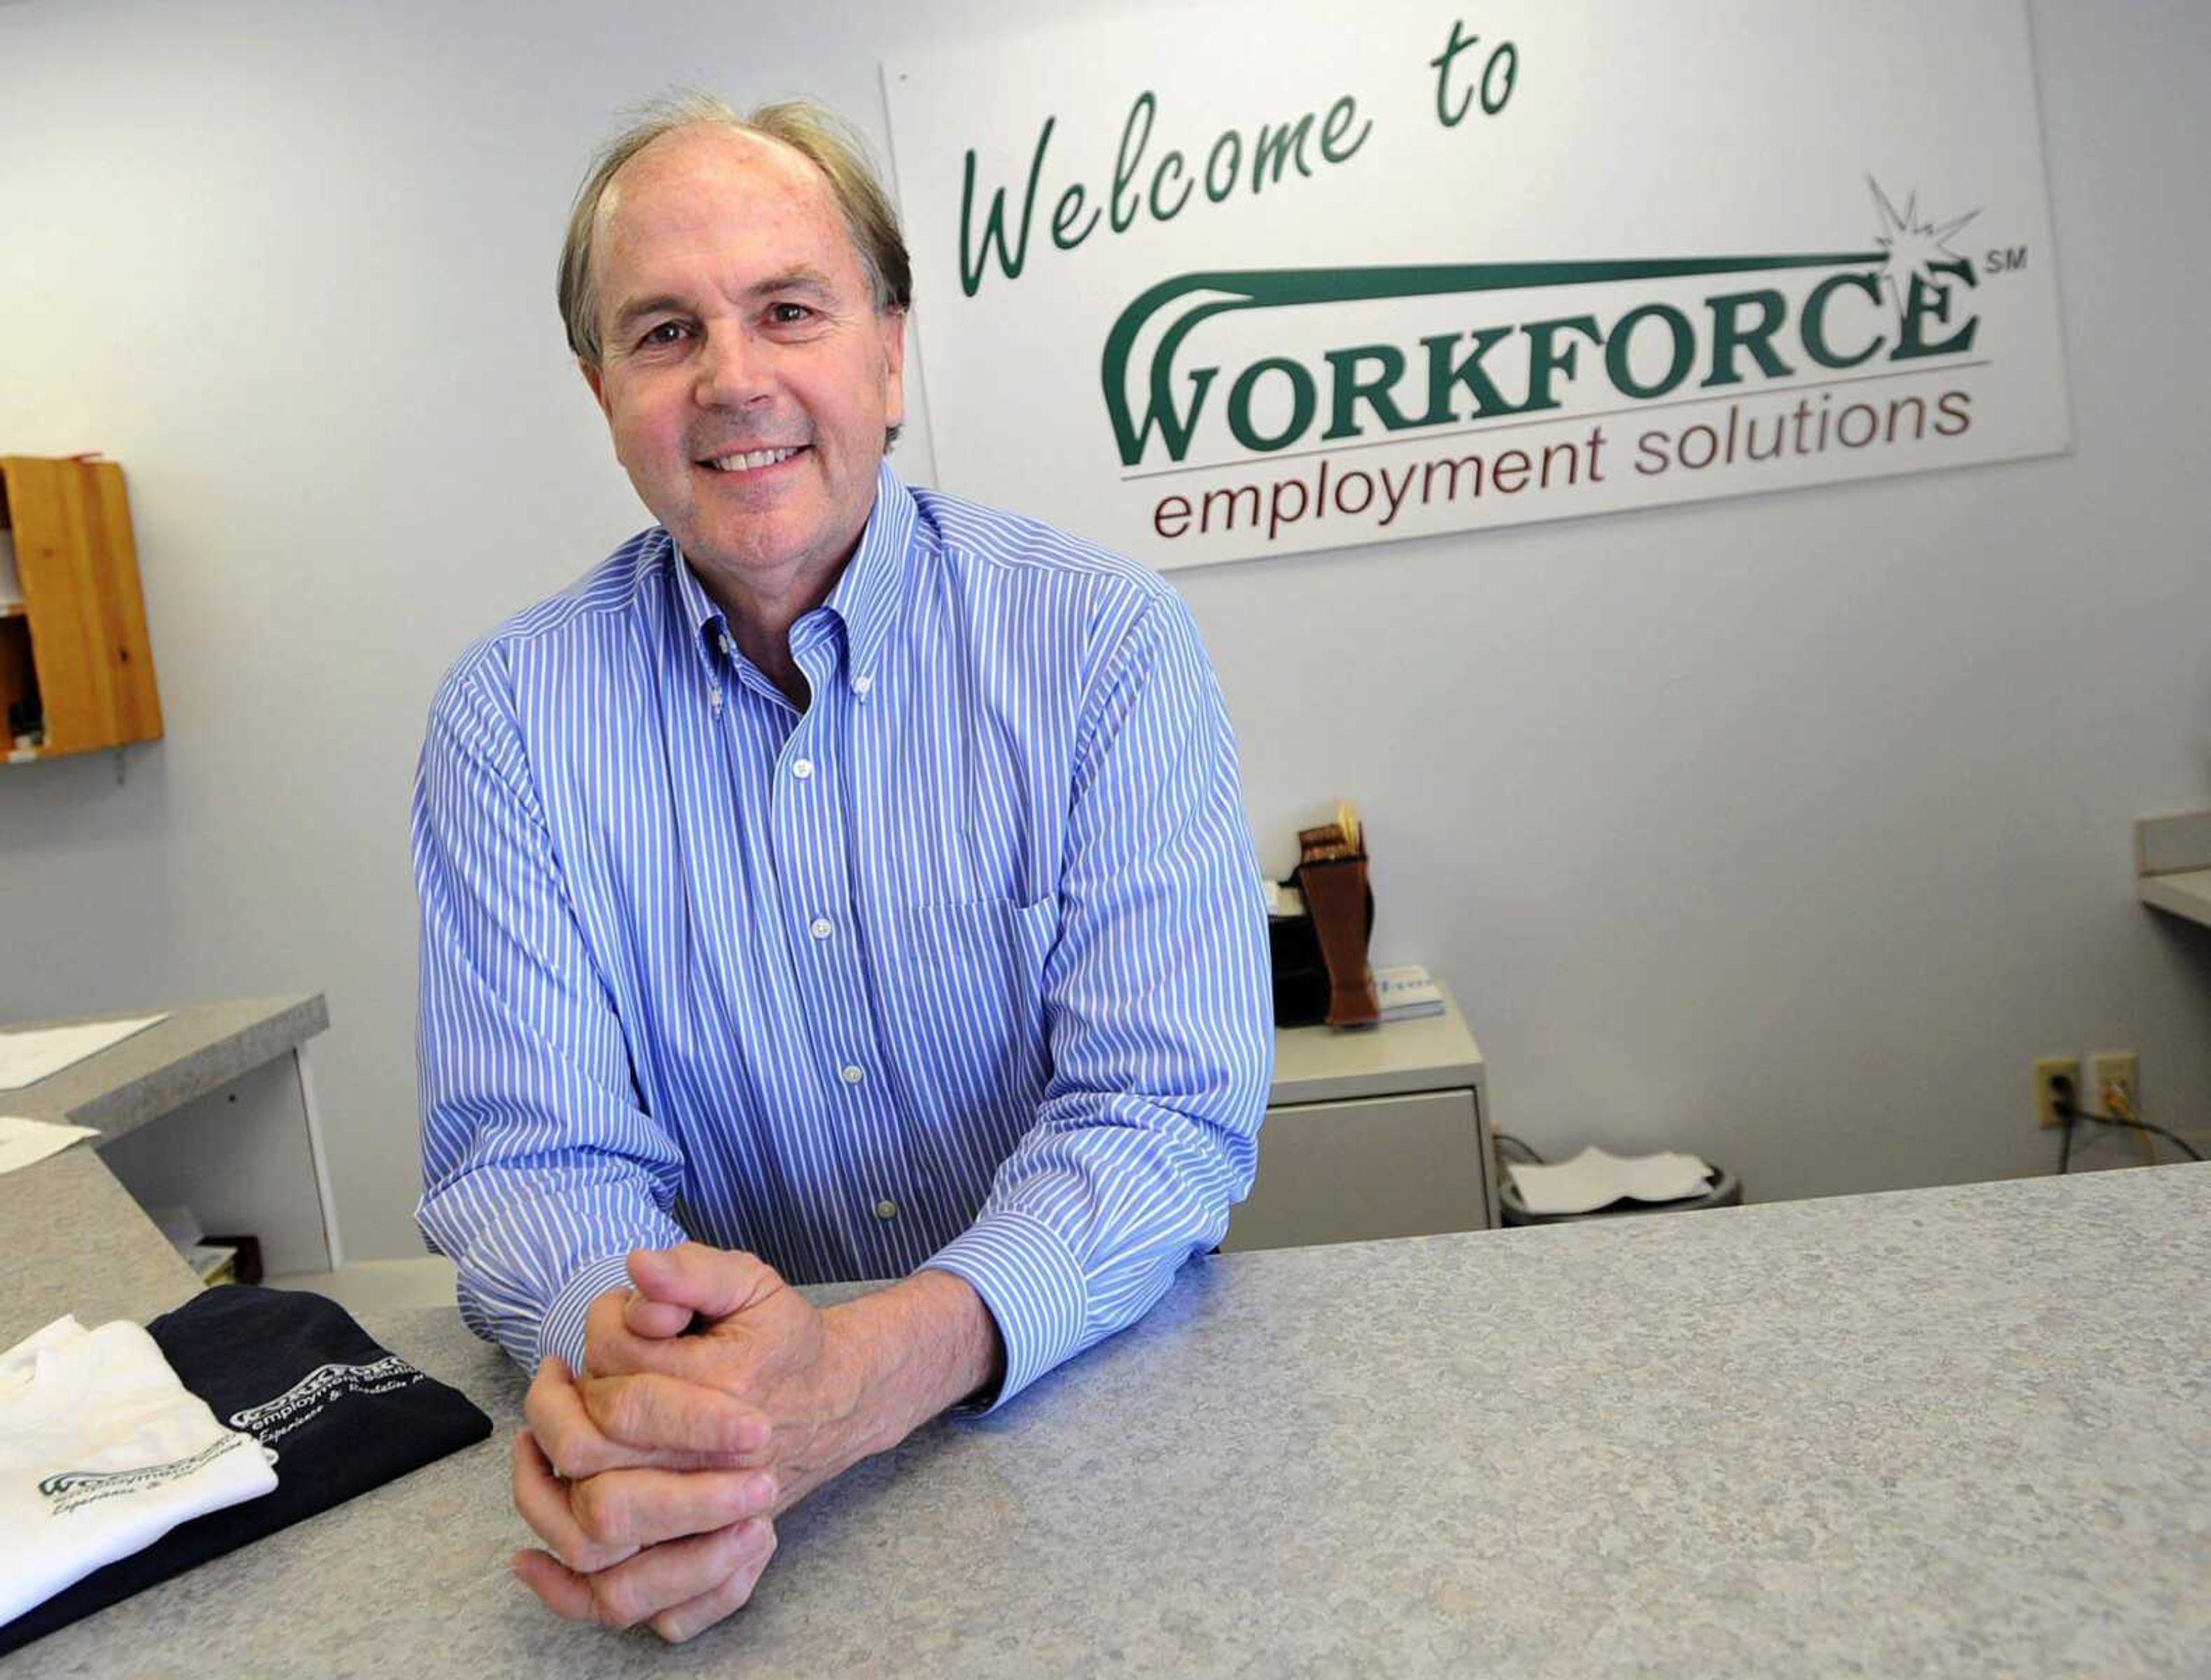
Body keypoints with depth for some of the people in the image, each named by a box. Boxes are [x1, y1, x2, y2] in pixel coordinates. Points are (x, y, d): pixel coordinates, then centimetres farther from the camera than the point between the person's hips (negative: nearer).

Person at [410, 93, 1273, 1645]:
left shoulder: (1111, 642, -6)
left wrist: (869, 1373, -28)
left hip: (1095, 1403, -1)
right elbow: (528, 1155, -4)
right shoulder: (511, 717, -1)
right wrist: (626, 1352, -27)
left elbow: (1171, 1110, -12)